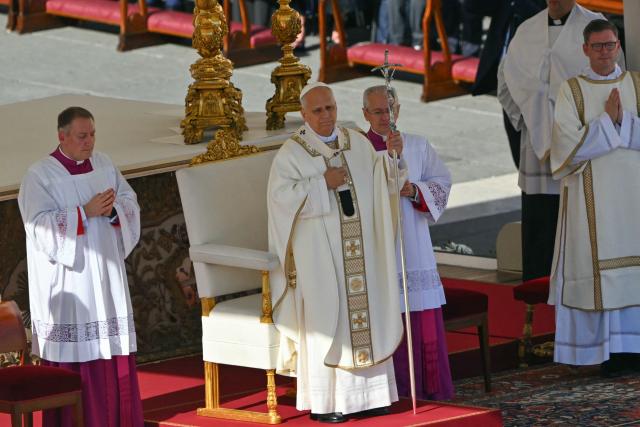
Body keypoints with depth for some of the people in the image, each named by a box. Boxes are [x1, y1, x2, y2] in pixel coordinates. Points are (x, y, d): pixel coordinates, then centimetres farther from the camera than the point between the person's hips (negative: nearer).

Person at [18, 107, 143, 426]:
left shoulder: (104, 165, 8)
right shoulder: (40, 175, -9)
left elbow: (131, 204, 8)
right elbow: (40, 226, -18)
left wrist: (113, 209, -15)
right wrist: (86, 212, -25)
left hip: (105, 273, 5)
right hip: (67, 278, -5)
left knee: (113, 348, 7)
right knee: (71, 350, -4)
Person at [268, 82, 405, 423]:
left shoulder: (358, 143, 11)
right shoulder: (292, 152, -5)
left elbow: (381, 183, 13)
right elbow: (281, 195, -15)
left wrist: (392, 157, -5)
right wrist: (323, 183, -19)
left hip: (359, 248, 5)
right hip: (319, 251, -5)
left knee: (365, 313, 6)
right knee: (324, 318, -4)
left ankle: (365, 393, 14)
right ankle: (322, 402, 1)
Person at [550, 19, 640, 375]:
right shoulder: (572, 91, 3)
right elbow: (569, 146, -8)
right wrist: (608, 120, -10)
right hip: (592, 196, -2)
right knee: (598, 266, -5)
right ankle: (607, 349, -4)